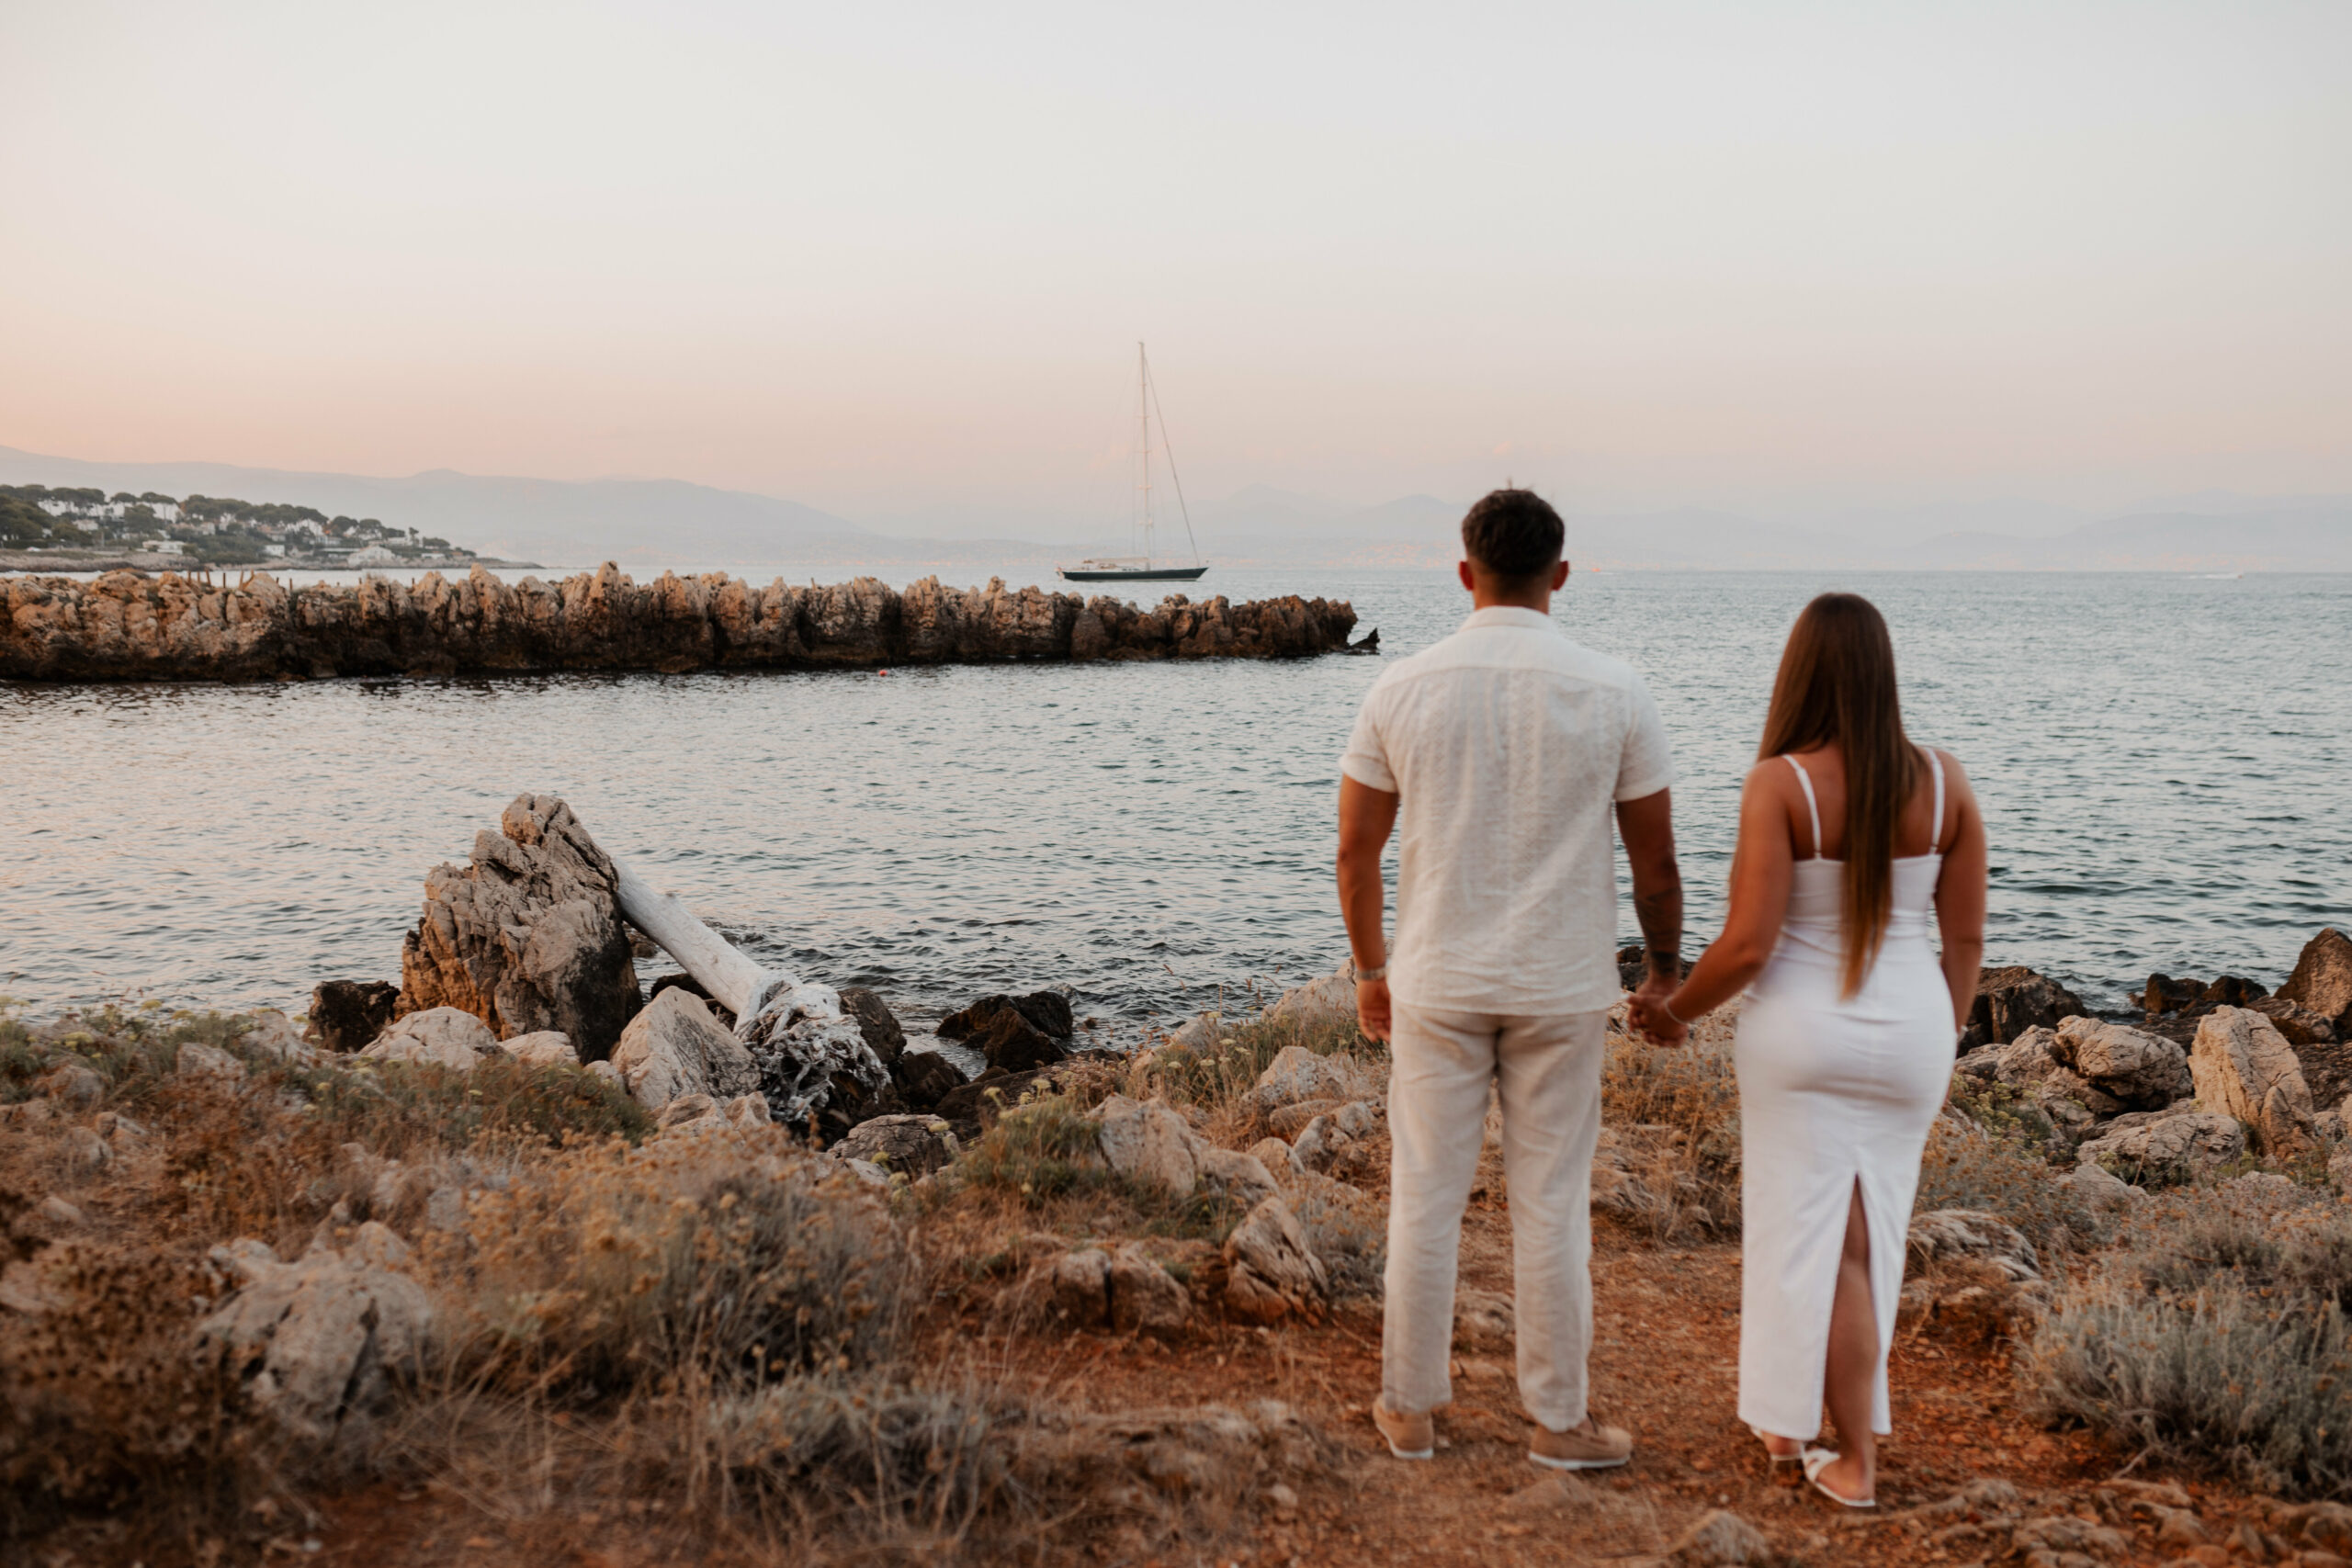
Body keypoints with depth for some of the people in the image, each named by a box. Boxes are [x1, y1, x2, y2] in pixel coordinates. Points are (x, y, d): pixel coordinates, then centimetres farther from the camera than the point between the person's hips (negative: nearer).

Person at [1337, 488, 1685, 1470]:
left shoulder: (1404, 688, -5)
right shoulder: (1615, 695, -7)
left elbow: (1355, 851, 0)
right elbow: (1655, 861, -2)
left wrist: (1370, 969, 14)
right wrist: (1665, 966, 15)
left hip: (1436, 983, 1)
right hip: (1562, 987, 0)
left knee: (1425, 1198, 11)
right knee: (1551, 1207, 9)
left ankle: (1410, 1409, 23)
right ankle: (1558, 1420, 21)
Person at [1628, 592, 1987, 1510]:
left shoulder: (1779, 785, -15)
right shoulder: (1943, 782, -3)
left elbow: (1747, 944, -17)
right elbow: (1966, 937, 2)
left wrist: (1673, 1011, 0)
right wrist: (1943, 1041, 16)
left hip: (1802, 1027, -3)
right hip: (1908, 1033, 4)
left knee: (1815, 1238, 9)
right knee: (1864, 1233, 15)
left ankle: (1856, 1462, 16)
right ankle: (1788, 1418, 25)